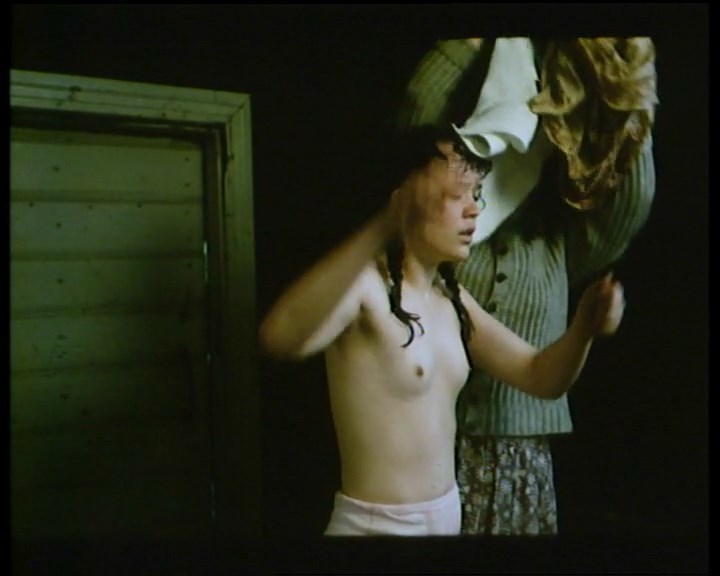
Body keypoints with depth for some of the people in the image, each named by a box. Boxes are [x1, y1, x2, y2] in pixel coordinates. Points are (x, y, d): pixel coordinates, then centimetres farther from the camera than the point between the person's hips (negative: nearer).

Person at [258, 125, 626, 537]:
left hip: (448, 514, 8)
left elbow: (541, 377, 7)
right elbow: (279, 338, -41)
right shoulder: (364, 283, -20)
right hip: (377, 524, -8)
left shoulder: (451, 297, 6)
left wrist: (583, 328, -14)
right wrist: (382, 227, -52)